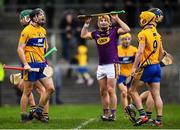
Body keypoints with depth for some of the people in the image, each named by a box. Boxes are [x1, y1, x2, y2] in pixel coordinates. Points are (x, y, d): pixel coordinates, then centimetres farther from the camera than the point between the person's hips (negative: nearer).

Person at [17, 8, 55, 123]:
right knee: (27, 91, -1)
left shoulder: (43, 31, 14)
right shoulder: (27, 31, -8)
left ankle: (38, 112, 13)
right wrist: (25, 64, -19)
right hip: (31, 65, -7)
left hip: (42, 64, 7)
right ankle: (23, 116, 8)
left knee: (50, 88, 0)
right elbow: (20, 49, -11)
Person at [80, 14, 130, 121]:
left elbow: (126, 29, -14)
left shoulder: (114, 31, -1)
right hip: (101, 66, 6)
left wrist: (117, 19, -10)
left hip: (112, 64, -6)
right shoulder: (96, 33, 13)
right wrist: (86, 23, 16)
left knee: (111, 90, -9)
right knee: (103, 91, 6)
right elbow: (83, 35, 24)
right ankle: (106, 113, 12)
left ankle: (113, 114, -6)